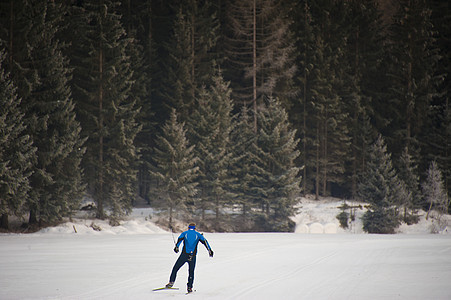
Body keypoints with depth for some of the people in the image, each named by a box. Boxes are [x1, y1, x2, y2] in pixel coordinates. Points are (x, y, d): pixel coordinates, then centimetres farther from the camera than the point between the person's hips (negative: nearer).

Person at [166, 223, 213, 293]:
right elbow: (204, 242, 2)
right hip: (192, 256, 1)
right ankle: (189, 287, 4)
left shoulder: (184, 233, 11)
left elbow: (180, 239, -7)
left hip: (184, 255, -1)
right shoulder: (198, 235, 13)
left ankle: (171, 282, -3)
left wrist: (176, 247, -23)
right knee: (191, 272, 11)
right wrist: (209, 250, -4)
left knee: (175, 268, 9)